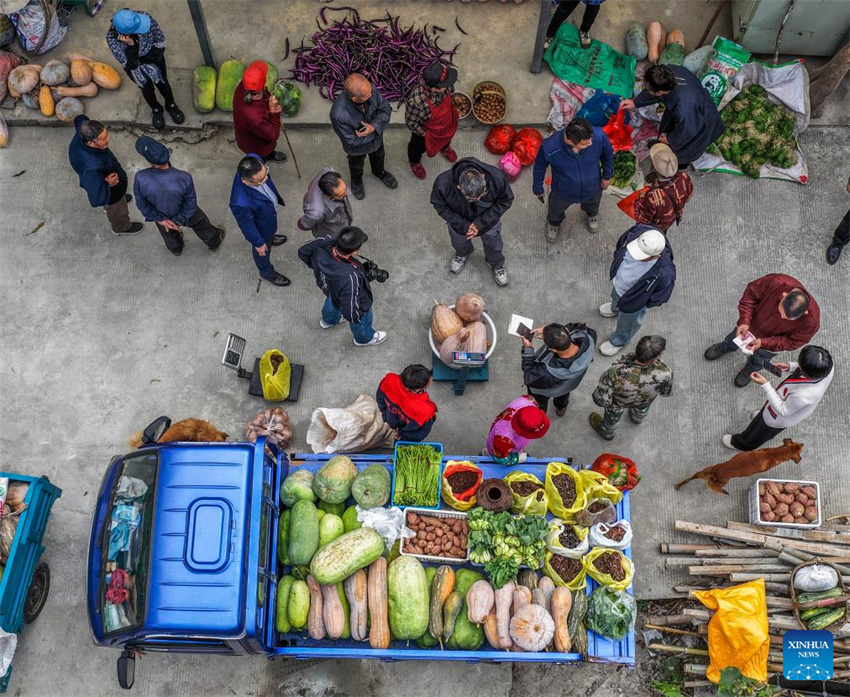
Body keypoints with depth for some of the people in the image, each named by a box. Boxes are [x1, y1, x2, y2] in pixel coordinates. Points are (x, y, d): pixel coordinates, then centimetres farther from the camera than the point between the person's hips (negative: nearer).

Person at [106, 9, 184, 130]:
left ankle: (171, 105, 52)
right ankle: (156, 110, 52)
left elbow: (160, 40, -18)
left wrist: (149, 60, -18)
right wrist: (130, 45, -47)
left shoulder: (144, 17, -36)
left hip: (153, 56, 2)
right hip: (134, 65, -1)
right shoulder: (112, 38, -39)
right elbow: (131, 65, -35)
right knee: (147, 88, 20)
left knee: (162, 82, 21)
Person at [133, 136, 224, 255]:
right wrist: (178, 220, -8)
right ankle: (214, 242, 62)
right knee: (201, 225, 32)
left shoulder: (140, 178, -38)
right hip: (185, 213, -2)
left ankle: (176, 249, 68)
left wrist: (160, 219, -6)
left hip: (161, 214, 2)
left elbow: (141, 204, -19)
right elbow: (191, 204, -23)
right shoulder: (184, 178, -41)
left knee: (168, 232, 37)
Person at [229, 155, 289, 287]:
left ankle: (270, 237, 75)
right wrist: (258, 242, -9)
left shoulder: (254, 160, -33)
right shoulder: (241, 203, -49)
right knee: (263, 251, 28)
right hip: (261, 226, -5)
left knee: (270, 233, 40)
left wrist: (276, 196, 11)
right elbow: (247, 225, -27)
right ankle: (267, 273, 60)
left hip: (269, 209, 5)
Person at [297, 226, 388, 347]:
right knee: (362, 322, 30)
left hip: (328, 288, 5)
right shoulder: (350, 278, -50)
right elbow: (351, 312, -38)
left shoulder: (323, 244, -36)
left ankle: (328, 319, 73)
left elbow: (303, 252, -12)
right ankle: (364, 338, 63)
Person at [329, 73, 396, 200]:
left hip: (376, 136, 4)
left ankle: (379, 172, 69)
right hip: (357, 146, -3)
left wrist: (374, 126, -34)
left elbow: (386, 108, -18)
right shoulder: (339, 115, -46)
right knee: (357, 164, 31)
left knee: (378, 156, 35)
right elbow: (352, 141, -31)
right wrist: (374, 132, -27)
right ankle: (356, 180, 65)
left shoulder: (369, 89, -34)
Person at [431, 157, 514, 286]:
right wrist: (462, 225, -26)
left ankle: (497, 264, 61)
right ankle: (462, 253, 68)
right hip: (459, 219, 0)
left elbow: (506, 200, -21)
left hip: (488, 217, 0)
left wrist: (481, 222, -26)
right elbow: (439, 205, -20)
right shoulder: (443, 183, -42)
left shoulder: (496, 177, -41)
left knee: (493, 242, 27)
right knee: (459, 241, 31)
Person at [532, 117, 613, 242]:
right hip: (562, 192, -1)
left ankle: (592, 214, 74)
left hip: (593, 188, 1)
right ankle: (554, 222, 70)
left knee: (592, 205, 36)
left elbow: (608, 152, -12)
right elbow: (540, 166, -17)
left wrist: (607, 175, 3)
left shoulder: (598, 136, -37)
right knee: (556, 211, 32)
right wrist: (538, 189, -1)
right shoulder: (549, 148, -41)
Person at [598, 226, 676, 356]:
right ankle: (615, 308, 77)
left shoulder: (664, 273, -47)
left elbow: (658, 298, -24)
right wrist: (615, 269, 4)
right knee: (616, 296, 40)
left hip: (634, 301, -4)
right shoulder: (636, 232, -36)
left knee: (627, 323, 30)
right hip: (618, 282, 4)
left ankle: (618, 341, 63)